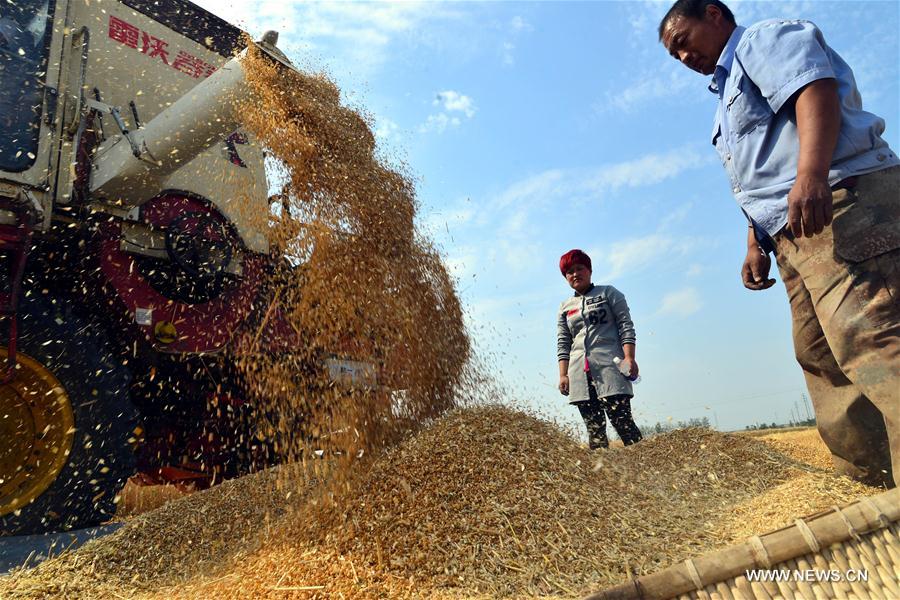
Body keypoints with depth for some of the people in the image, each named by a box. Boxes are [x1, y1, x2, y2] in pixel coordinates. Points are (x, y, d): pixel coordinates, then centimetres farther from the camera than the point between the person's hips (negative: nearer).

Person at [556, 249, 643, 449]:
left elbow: (626, 327, 2)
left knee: (622, 421, -12)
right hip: (580, 374, 3)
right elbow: (563, 344, 15)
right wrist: (563, 375, 4)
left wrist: (629, 357, -11)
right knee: (594, 428, -1)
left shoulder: (608, 293, 11)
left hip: (610, 366, -3)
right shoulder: (565, 307, 19)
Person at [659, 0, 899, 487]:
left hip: (841, 202, -9)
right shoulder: (728, 97, 32)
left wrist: (812, 172, -31)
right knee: (822, 359, 7)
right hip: (796, 233, 10)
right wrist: (756, 246, 17)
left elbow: (816, 89, -15)